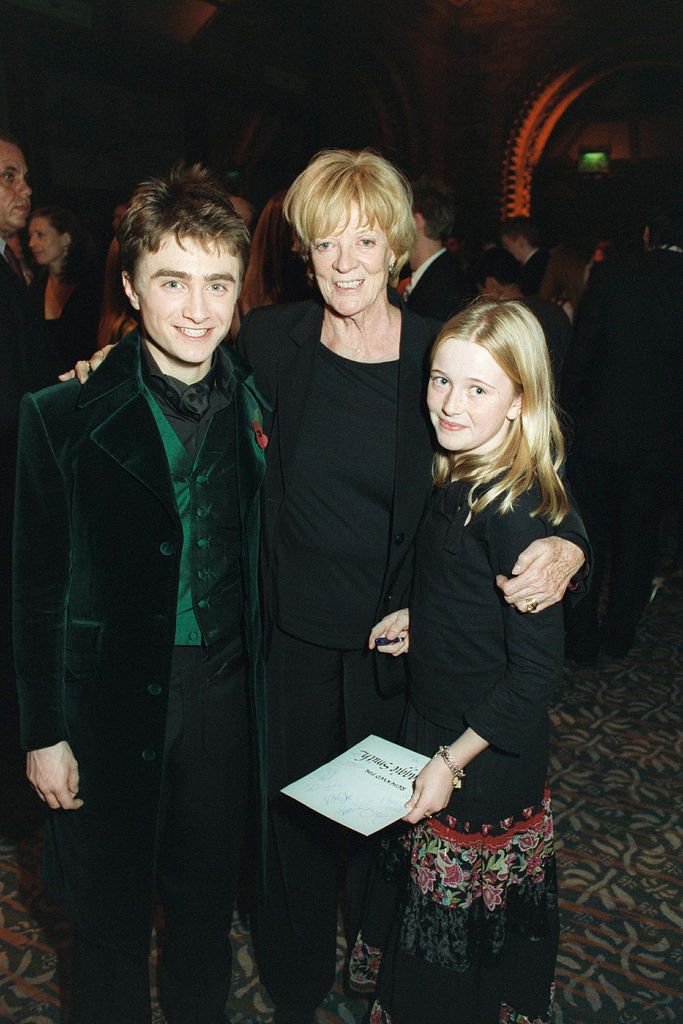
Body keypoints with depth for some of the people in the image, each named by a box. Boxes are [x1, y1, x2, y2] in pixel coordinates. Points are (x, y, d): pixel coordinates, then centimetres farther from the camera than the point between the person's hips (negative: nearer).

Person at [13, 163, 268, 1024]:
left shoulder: (257, 408, -4)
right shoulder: (65, 417, -13)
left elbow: (261, 560, 4)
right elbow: (38, 588, -8)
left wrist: (263, 685, 5)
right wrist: (44, 732, -6)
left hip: (223, 690, 3)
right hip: (111, 698, -3)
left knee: (207, 893, 24)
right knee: (111, 912, 18)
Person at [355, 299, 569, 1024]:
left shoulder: (516, 509, -26)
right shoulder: (456, 480, -1)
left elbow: (537, 670, -23)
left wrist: (452, 761, -19)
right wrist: (417, 618, 0)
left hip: (485, 754, -8)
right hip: (431, 726, 8)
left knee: (458, 910, 14)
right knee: (424, 895, 26)